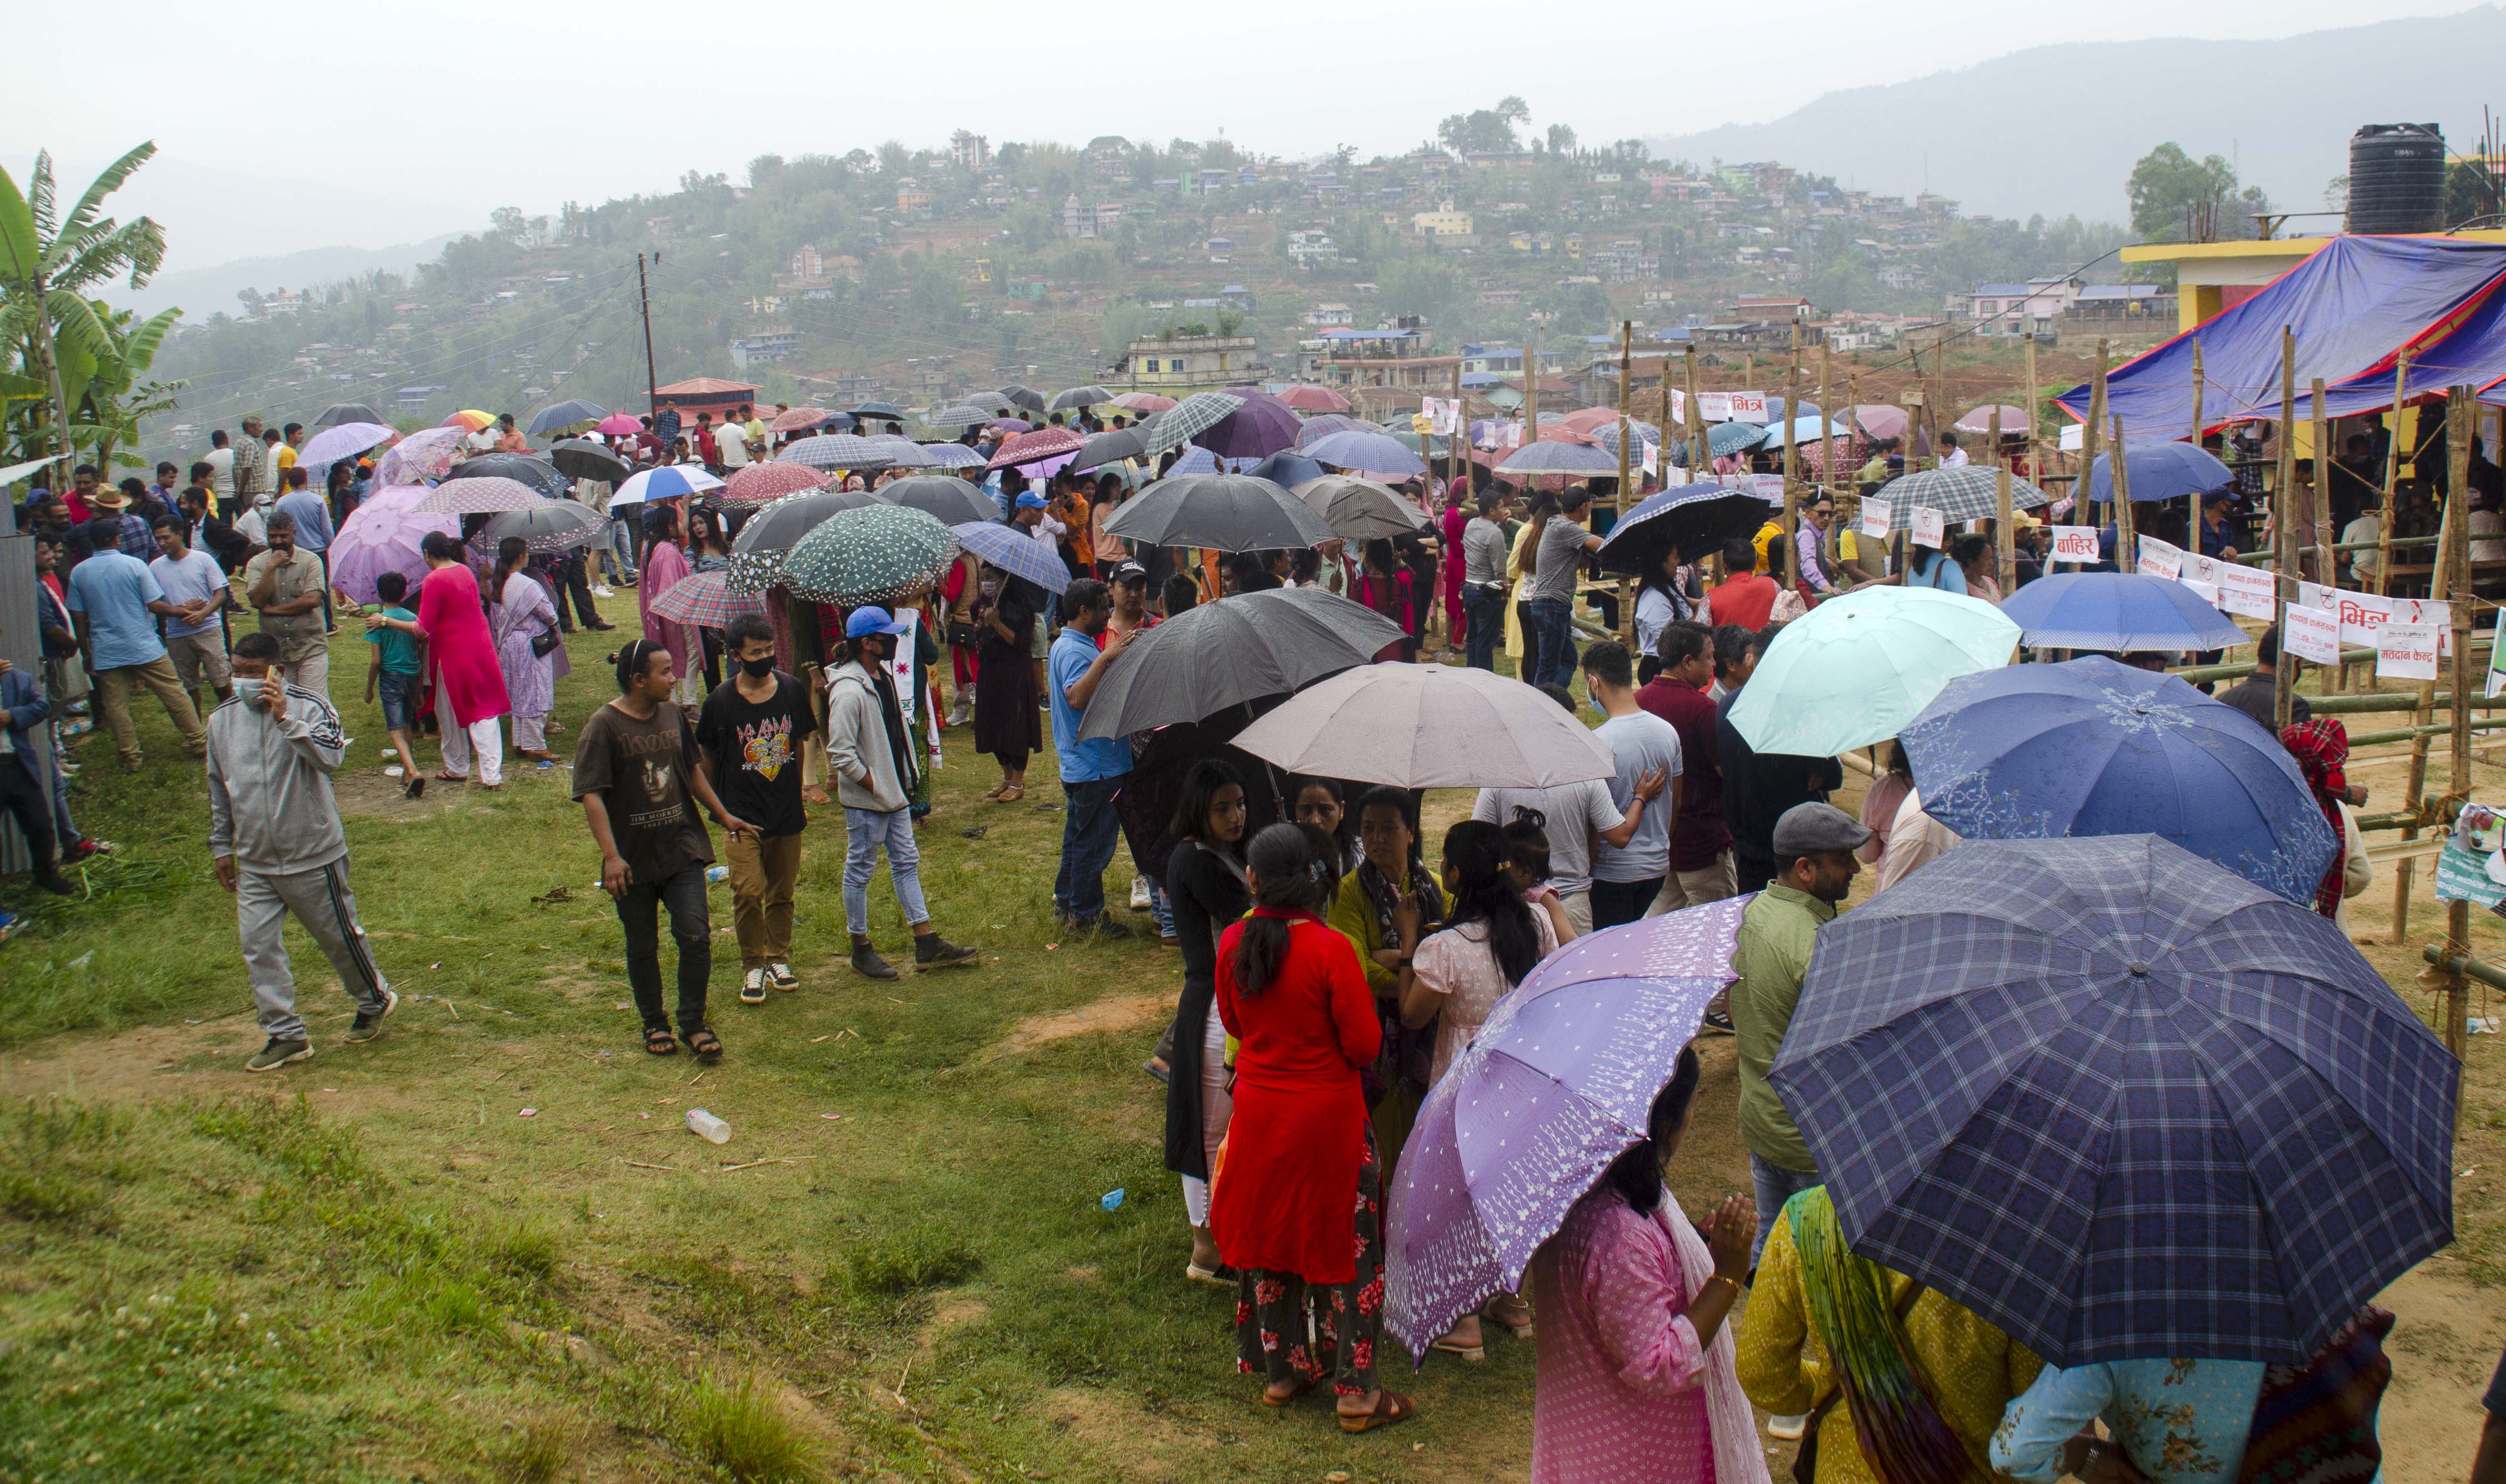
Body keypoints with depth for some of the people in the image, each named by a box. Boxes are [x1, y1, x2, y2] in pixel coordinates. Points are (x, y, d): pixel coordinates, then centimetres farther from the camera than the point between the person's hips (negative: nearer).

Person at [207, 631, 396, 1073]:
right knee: (258, 946, 1)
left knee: (339, 936, 9)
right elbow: (218, 787, 14)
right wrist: (221, 845, 17)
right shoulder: (222, 719, 2)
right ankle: (286, 1035, 12)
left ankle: (375, 1000, 33)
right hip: (254, 862, 5)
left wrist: (285, 718, -35)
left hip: (313, 856, -4)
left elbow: (331, 755, -30)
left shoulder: (309, 706, -12)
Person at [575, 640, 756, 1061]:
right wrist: (611, 855, -24)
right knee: (643, 948, 11)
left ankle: (693, 1024, 11)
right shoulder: (604, 726, -13)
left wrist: (723, 816, 23)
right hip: (634, 860, -3)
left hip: (682, 849, 3)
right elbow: (592, 795, -17)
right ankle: (654, 1024, 29)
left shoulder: (673, 715, 4)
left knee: (695, 936, -5)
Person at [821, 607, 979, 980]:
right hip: (865, 799, -9)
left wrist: (908, 777, 11)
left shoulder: (886, 674, 4)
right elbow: (840, 755, -24)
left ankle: (927, 945, 19)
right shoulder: (849, 691, -23)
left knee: (907, 863, 13)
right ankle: (861, 950, 18)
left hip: (896, 792, 9)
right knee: (860, 871, 5)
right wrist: (876, 787, -18)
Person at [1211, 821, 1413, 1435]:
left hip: (1258, 1111, 4)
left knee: (1268, 1236, 19)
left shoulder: (1234, 943, -8)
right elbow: (1365, 1044, -16)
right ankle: (1355, 1391, 16)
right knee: (1342, 1244, 9)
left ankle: (1281, 1371, 31)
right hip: (1328, 1115, -4)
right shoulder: (1330, 949, -21)